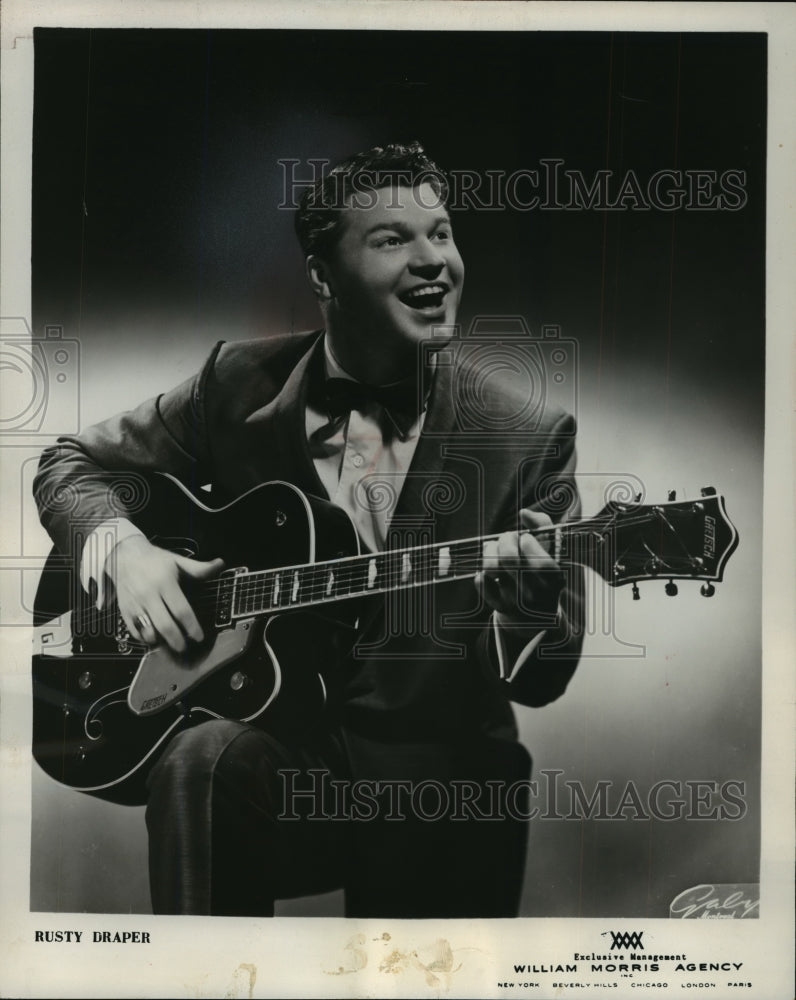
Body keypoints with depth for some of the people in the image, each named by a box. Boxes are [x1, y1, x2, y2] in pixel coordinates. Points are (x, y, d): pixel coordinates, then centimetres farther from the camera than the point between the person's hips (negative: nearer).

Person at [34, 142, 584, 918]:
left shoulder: (530, 437, -9)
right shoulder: (242, 383, -3)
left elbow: (541, 679, -8)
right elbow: (72, 461, 8)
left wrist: (529, 610, -32)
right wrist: (121, 548, -12)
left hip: (442, 791, 1)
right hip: (272, 743, 0)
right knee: (204, 761, -29)